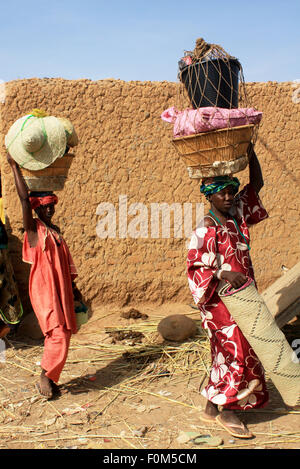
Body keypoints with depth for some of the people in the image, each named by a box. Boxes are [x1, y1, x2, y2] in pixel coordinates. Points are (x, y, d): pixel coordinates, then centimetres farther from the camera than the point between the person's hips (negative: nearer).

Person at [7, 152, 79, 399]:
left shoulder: (55, 231, 15)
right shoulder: (33, 229, -4)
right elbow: (24, 198, -15)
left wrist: (72, 286, 19)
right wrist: (14, 166, -17)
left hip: (61, 289, 7)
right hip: (43, 289, -7)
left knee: (64, 335, 7)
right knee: (57, 333, -14)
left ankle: (50, 378, 19)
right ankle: (46, 376, 3)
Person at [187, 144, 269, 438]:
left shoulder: (237, 213, 6)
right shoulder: (205, 231, -16)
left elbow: (256, 184, 11)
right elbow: (195, 269, -20)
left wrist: (250, 152, 1)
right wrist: (224, 274, -35)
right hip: (219, 300, -8)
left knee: (227, 352, 13)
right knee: (233, 350, -6)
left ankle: (212, 407, 24)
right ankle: (225, 411, 9)